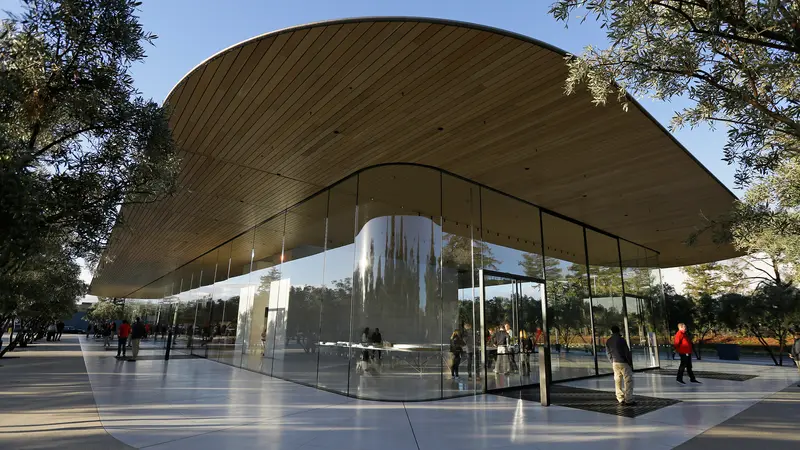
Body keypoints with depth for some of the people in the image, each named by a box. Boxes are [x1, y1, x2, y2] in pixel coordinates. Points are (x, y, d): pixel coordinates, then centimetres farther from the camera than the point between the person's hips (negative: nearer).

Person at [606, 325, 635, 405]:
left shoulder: (608, 341, 5)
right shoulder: (621, 339, -12)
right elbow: (627, 352, -11)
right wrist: (631, 363, -2)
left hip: (615, 363, 5)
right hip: (623, 363, -5)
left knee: (618, 381, 11)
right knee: (628, 381, 1)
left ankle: (621, 399, 14)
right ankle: (629, 400, -1)